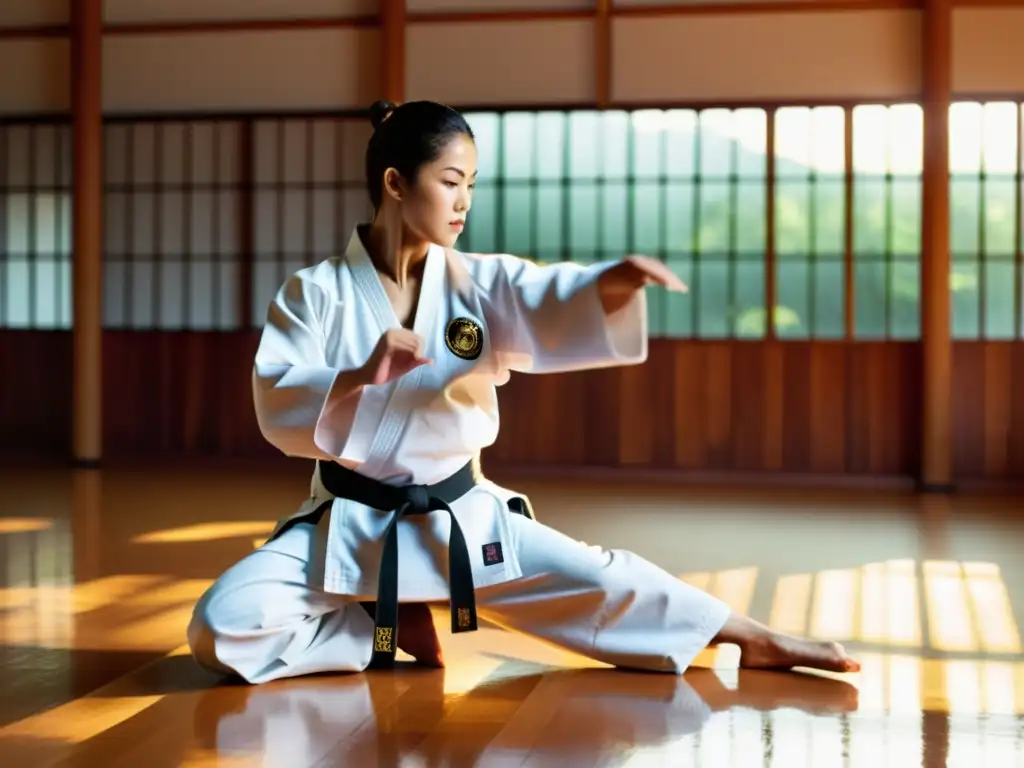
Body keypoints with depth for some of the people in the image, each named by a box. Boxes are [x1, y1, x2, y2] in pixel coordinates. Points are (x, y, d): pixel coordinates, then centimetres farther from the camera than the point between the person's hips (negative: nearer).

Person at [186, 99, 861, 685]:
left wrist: (616, 280, -43)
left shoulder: (479, 282, -3)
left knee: (602, 583, -6)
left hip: (461, 518, 1)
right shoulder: (314, 292, -8)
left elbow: (562, 307, -20)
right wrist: (363, 378, -33)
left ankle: (754, 639, 12)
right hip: (349, 526, -1)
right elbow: (279, 408, -15)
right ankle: (385, 635, 2)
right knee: (222, 629, -18)